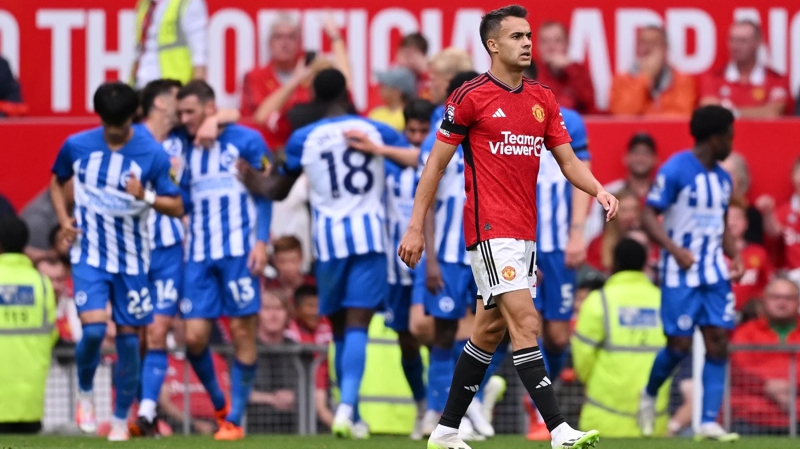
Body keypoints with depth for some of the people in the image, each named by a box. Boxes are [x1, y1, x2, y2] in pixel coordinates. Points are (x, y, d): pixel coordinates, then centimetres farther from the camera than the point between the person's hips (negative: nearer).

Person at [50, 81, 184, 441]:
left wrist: (146, 197, -24)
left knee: (128, 336, 3)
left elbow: (177, 208, -5)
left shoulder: (152, 154, -9)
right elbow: (57, 181, 17)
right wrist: (64, 219, 1)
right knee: (93, 330, -17)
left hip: (132, 259, 0)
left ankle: (121, 419, 18)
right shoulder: (77, 146, -3)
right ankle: (85, 394, 12)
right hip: (89, 254, 0)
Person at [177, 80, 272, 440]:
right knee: (194, 336, -4)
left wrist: (261, 241, -10)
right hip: (199, 255, 4)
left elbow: (264, 193, -1)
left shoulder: (247, 141, 0)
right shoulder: (186, 151, 15)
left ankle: (234, 419, 2)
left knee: (242, 333, -4)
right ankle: (219, 404, 17)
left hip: (238, 251, -4)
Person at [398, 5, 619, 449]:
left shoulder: (542, 99, 11)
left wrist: (598, 190, -9)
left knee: (489, 330, 12)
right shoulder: (470, 97, -7)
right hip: (489, 228, -7)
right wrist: (415, 227, -5)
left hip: (523, 232, 7)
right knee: (525, 322, -15)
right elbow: (436, 163, -3)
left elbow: (568, 161, 12)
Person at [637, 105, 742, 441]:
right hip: (681, 274, -6)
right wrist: (674, 249, -25)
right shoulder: (675, 170, -10)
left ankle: (709, 422, -7)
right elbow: (648, 216, -11)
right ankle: (649, 395, 25)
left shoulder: (722, 179, 13)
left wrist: (734, 255, 8)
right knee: (680, 344, -4)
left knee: (718, 341, -5)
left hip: (714, 274, 6)